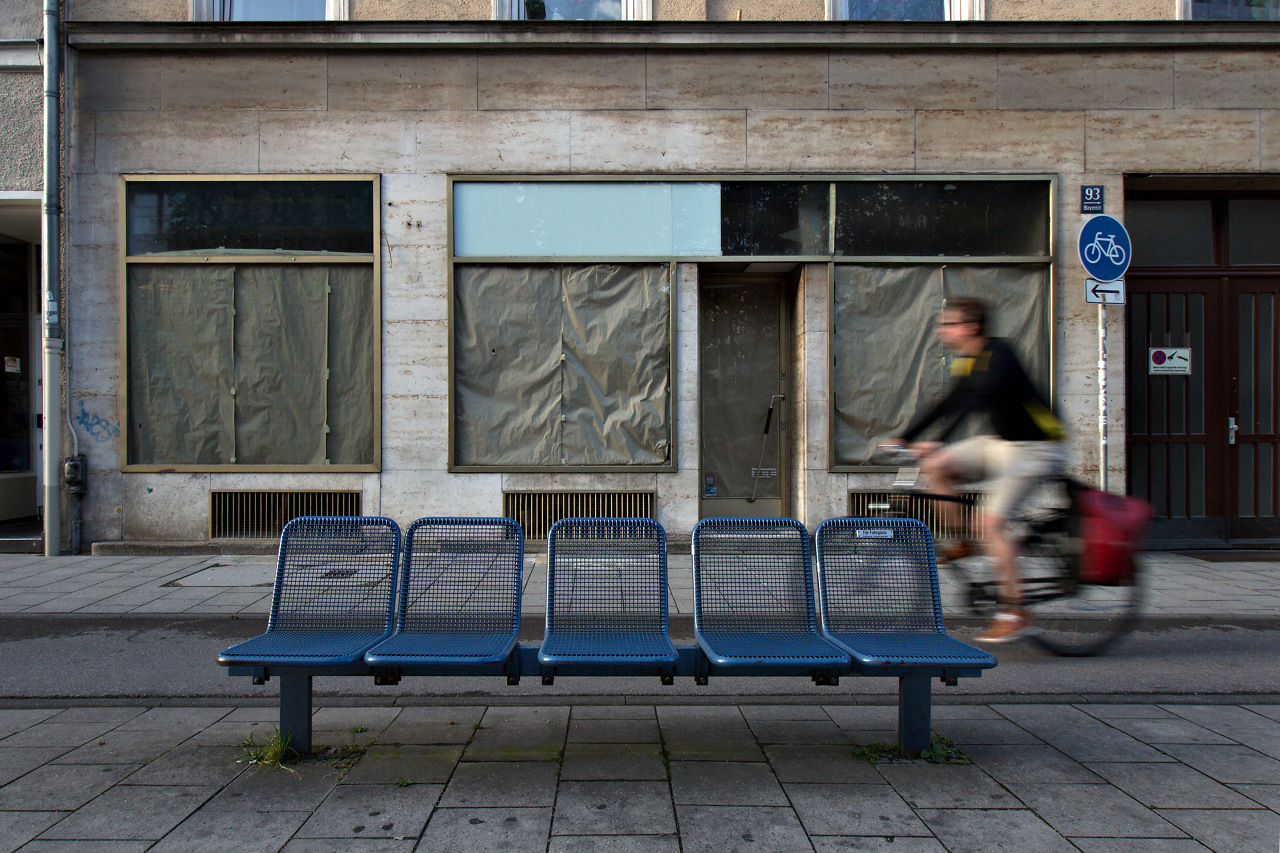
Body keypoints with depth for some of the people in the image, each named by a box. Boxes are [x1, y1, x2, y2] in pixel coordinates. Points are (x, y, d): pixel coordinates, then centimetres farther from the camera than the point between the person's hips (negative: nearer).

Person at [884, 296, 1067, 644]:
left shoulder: (999, 354, -20)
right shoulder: (965, 361, 6)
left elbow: (977, 400, -34)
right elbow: (947, 405, 12)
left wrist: (938, 441, -44)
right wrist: (903, 439, 5)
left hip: (1036, 448, -8)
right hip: (1001, 443, 8)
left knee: (991, 519, -18)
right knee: (935, 466, -8)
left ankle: (1015, 613, -9)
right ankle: (962, 542, 9)